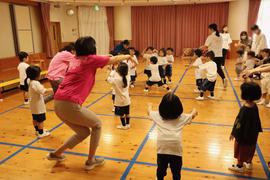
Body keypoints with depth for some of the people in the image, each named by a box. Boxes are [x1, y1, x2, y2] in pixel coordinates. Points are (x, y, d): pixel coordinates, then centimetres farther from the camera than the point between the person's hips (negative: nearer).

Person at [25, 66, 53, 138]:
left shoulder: (30, 82, 6)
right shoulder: (35, 83, -23)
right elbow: (43, 91, -30)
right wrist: (50, 89, -19)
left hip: (33, 106, 10)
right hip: (38, 105, -10)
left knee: (35, 119, 21)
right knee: (41, 120, 2)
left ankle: (37, 130, 37)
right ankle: (41, 133, 12)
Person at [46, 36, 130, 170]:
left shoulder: (75, 59, 18)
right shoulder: (90, 59, -3)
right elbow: (115, 60, 9)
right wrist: (127, 56, 28)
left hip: (58, 103, 8)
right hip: (70, 105, -8)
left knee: (84, 132, 22)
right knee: (97, 124, 15)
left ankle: (56, 154, 32)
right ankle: (91, 161, 22)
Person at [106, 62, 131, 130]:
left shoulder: (116, 79, -24)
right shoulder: (128, 77, -10)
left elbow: (108, 79, -12)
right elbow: (126, 73, 13)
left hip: (120, 100, -5)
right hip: (126, 99, 5)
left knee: (121, 114, 11)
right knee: (127, 112, 17)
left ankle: (124, 125, 22)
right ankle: (127, 124, 30)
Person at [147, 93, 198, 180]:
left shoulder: (158, 115, 13)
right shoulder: (182, 117, 13)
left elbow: (149, 112, 34)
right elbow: (192, 115, 33)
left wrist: (150, 106, 56)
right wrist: (194, 111, 56)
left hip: (162, 145, 1)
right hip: (176, 146, -1)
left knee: (161, 167, 21)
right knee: (176, 169, 15)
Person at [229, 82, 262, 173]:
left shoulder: (244, 109, -30)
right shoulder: (254, 106, -7)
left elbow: (239, 122, -22)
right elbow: (257, 120, 5)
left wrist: (233, 133, -11)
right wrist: (256, 130, 19)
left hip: (244, 135, -7)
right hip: (253, 134, 7)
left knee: (241, 149, 12)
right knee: (250, 148, 24)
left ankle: (240, 166, 30)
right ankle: (249, 163, 43)